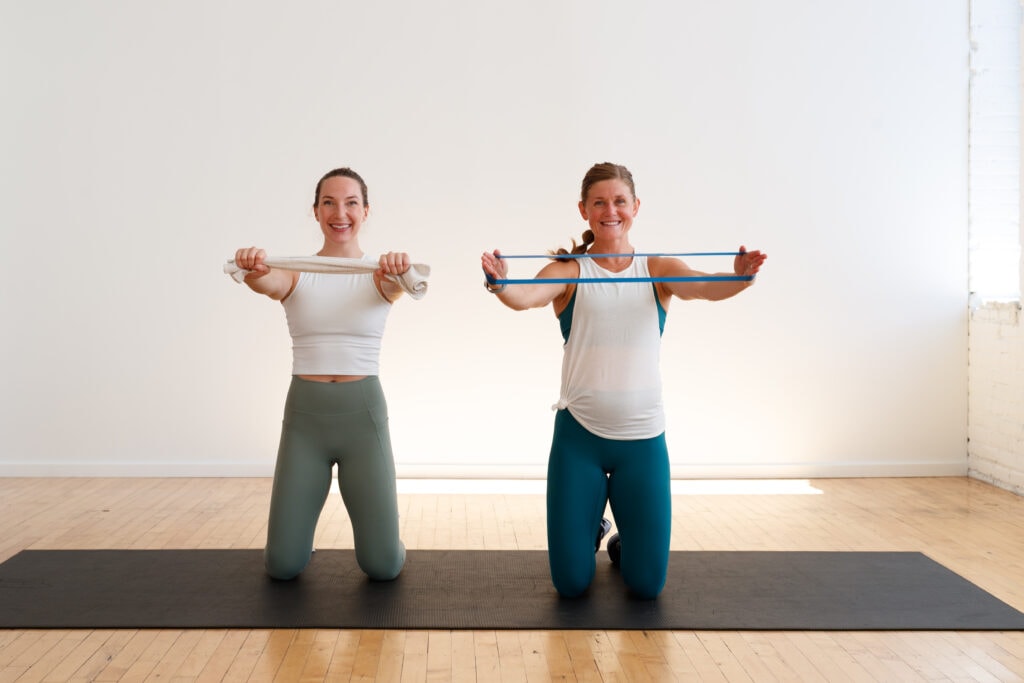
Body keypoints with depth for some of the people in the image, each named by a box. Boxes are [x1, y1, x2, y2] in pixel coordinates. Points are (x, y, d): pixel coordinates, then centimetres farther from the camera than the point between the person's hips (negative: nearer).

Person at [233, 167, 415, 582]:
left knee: (383, 565, -1)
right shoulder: (295, 274, 2)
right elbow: (266, 282, -22)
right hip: (304, 413, 1)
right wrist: (252, 270, -46)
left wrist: (399, 273, -48)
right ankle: (297, 541, 38)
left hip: (364, 412, 0)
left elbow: (398, 285, -23)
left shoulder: (380, 275, 1)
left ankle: (376, 533, 35)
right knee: (283, 565, 2)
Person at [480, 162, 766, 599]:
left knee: (647, 584, 5)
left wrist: (739, 278, -39)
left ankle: (624, 543, 40)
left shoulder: (658, 271, 3)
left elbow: (703, 286, -17)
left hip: (644, 438, 1)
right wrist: (499, 285, -44)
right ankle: (590, 529, 39)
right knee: (571, 583, 5)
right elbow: (527, 296, -21)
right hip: (578, 434, -1)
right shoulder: (568, 271, -1)